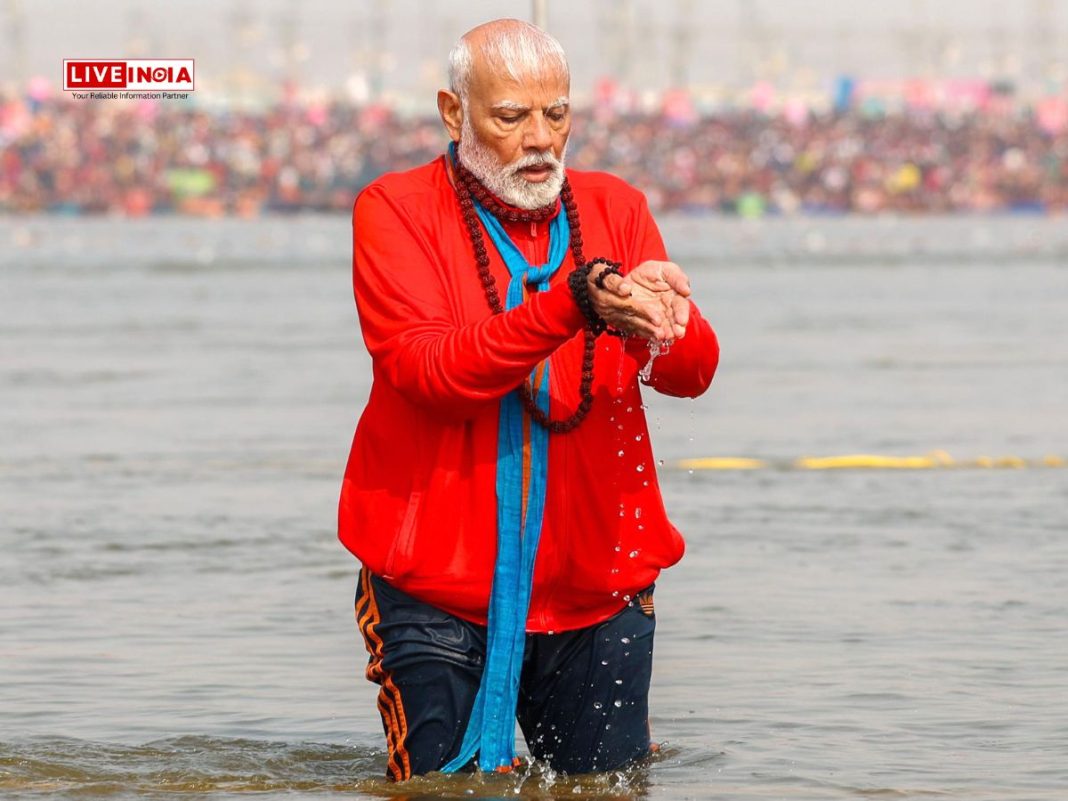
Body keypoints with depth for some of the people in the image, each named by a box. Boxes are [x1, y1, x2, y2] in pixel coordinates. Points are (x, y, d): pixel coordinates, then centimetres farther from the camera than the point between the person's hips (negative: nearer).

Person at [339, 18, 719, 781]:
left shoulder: (616, 209, 7)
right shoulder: (396, 212, -4)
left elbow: (695, 370, -5)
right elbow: (425, 369, -19)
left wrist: (661, 323, -29)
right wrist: (576, 303, -30)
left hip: (595, 588, 3)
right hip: (438, 590, -3)